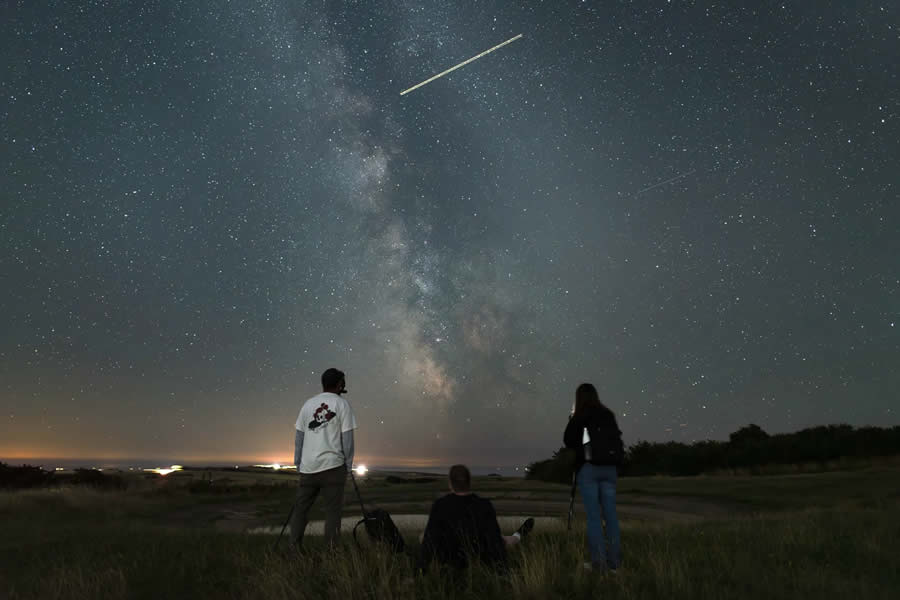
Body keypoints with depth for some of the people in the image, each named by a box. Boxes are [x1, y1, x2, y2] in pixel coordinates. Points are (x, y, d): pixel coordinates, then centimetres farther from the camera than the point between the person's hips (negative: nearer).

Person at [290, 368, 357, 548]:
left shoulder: (308, 404, 11)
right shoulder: (342, 404, -2)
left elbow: (298, 437, 12)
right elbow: (347, 438, -6)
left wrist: (298, 464, 18)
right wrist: (348, 464, 3)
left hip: (308, 467, 4)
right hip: (332, 466, -4)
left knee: (300, 508, 13)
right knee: (332, 511, 1)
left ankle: (294, 549, 14)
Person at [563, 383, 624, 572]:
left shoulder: (580, 417, -5)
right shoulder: (608, 415, 6)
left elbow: (568, 441, 2)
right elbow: (617, 439, 11)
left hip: (589, 468, -4)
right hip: (609, 468, 4)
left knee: (594, 516, 0)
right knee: (610, 514, 9)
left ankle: (598, 561, 1)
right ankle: (614, 560, 13)